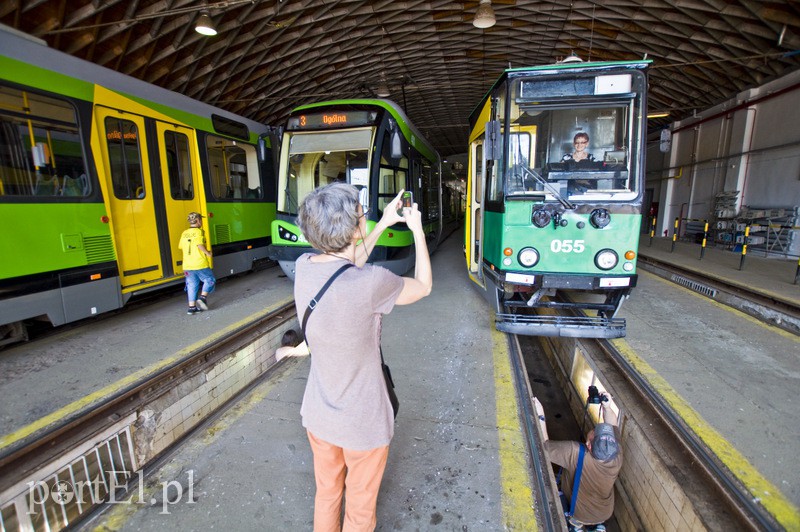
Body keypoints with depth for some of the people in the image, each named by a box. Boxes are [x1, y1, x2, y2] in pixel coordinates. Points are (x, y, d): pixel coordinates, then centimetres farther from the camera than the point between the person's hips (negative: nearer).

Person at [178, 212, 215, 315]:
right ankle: (203, 298, -4)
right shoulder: (198, 231, -9)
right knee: (210, 280, 11)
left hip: (187, 265, 6)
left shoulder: (184, 233, 12)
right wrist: (207, 253, -11)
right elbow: (199, 244, -24)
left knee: (192, 285, 10)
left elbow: (181, 247, 12)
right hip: (200, 264, -6)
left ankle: (192, 307, 11)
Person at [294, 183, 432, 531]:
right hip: (363, 424, -5)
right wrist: (417, 230, 2)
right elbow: (424, 287, -10)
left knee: (326, 494, 30)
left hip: (318, 415, 6)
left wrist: (384, 224, 8)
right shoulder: (372, 283, -30)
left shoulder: (304, 267, -12)